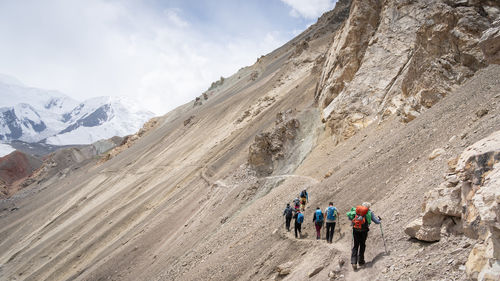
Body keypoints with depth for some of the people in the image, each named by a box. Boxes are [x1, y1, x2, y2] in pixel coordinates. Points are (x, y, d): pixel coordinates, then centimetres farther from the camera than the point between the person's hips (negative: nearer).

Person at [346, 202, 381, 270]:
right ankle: (360, 261, 18)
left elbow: (348, 215, 10)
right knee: (362, 245, 14)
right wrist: (379, 219, 34)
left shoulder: (356, 210, 15)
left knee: (355, 245, 8)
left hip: (355, 230, 2)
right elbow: (377, 222, 11)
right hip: (364, 231, -2)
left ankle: (354, 262, -5)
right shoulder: (369, 212, 10)